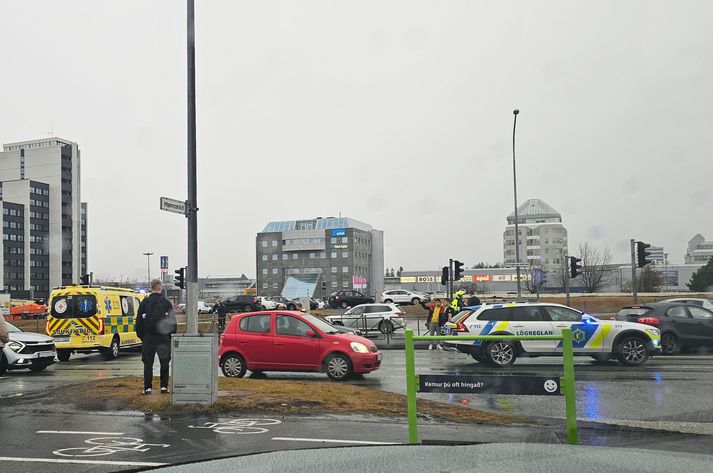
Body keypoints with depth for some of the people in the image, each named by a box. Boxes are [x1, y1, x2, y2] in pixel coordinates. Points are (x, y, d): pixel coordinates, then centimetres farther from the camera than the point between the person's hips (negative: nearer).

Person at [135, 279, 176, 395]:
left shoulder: (144, 303, 2)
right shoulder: (166, 302, 0)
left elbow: (139, 321, 4)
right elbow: (173, 321, 0)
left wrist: (141, 335, 11)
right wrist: (173, 335, 7)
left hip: (148, 337, 1)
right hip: (163, 337, -1)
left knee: (148, 363, 6)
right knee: (164, 363, 8)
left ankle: (147, 387, 3)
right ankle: (164, 386, 5)